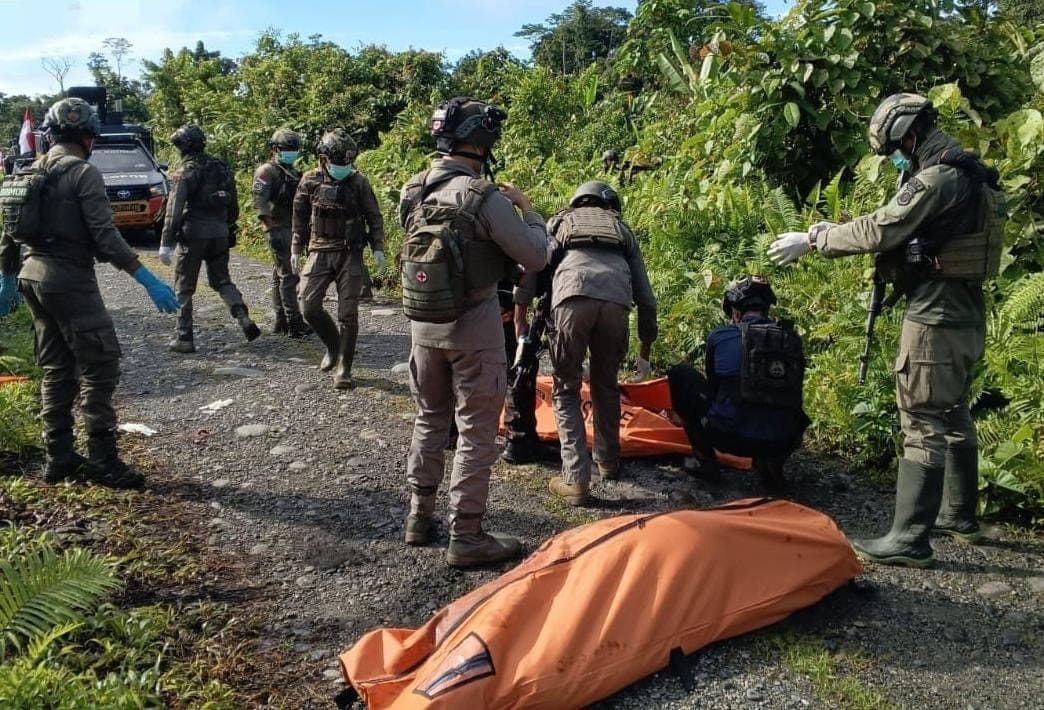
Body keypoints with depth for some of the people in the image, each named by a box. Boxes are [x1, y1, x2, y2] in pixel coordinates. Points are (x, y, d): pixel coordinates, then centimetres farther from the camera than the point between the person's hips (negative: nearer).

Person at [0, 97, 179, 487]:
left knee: (57, 369, 14)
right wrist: (146, 278, -20)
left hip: (32, 278, 8)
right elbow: (104, 235, -19)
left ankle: (59, 458, 18)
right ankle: (102, 459, -3)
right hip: (69, 280, -8)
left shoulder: (31, 173, 14)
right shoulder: (83, 172, -10)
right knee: (99, 366, -3)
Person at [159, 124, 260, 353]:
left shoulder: (185, 173, -12)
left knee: (184, 288, 6)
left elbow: (174, 211, -15)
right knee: (222, 280, 19)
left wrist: (165, 243, -13)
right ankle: (244, 319, -2)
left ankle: (185, 338, 8)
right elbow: (233, 204, 13)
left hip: (193, 234, -5)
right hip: (220, 233, 6)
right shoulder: (222, 167, 6)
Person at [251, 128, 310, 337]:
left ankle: (281, 321, 17)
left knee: (280, 276, 12)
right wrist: (271, 228, -25)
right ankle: (294, 323, -11)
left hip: (293, 229, 8)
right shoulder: (267, 171, -7)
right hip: (279, 231, -8)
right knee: (288, 276, -11)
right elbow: (259, 200, -18)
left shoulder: (293, 172, 19)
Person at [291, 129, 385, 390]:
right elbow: (300, 217, 11)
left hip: (350, 254, -2)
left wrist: (378, 248, -5)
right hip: (319, 252, 2)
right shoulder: (310, 181, 2)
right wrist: (296, 248, 12)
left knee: (348, 314, -2)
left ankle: (343, 368, 9)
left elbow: (374, 217, 3)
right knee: (309, 305, -8)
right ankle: (333, 346, 19)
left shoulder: (358, 182, -2)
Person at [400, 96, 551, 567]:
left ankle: (419, 517, 30)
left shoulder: (412, 191, 1)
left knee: (430, 419, 21)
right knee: (476, 433, 5)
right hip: (473, 328, -6)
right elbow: (536, 257, -14)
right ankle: (465, 538, 12)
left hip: (424, 322, 7)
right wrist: (526, 207, 2)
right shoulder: (483, 197, -20)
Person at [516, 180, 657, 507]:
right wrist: (645, 348, 37)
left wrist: (520, 317, 19)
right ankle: (608, 462, 37)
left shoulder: (560, 220, 33)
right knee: (606, 385, 25)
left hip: (573, 297, -2)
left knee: (566, 390, 11)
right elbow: (646, 297, 30)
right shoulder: (623, 230, 35)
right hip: (616, 302, 2)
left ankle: (576, 480, 3)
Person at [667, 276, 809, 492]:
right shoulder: (792, 339, 10)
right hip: (781, 442, 4)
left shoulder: (719, 337, 2)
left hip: (729, 437, -4)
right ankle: (771, 463, 13)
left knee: (680, 373, 17)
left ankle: (706, 462, 14)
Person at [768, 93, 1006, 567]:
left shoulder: (938, 177, -16)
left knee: (923, 423, -10)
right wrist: (834, 234, 8)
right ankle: (960, 516, 30)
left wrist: (812, 239, -9)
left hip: (936, 315, -10)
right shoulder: (966, 174, 16)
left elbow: (879, 230, -20)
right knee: (953, 416, 18)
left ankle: (909, 539, -8)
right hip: (963, 312, 10)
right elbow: (906, 235, 16)